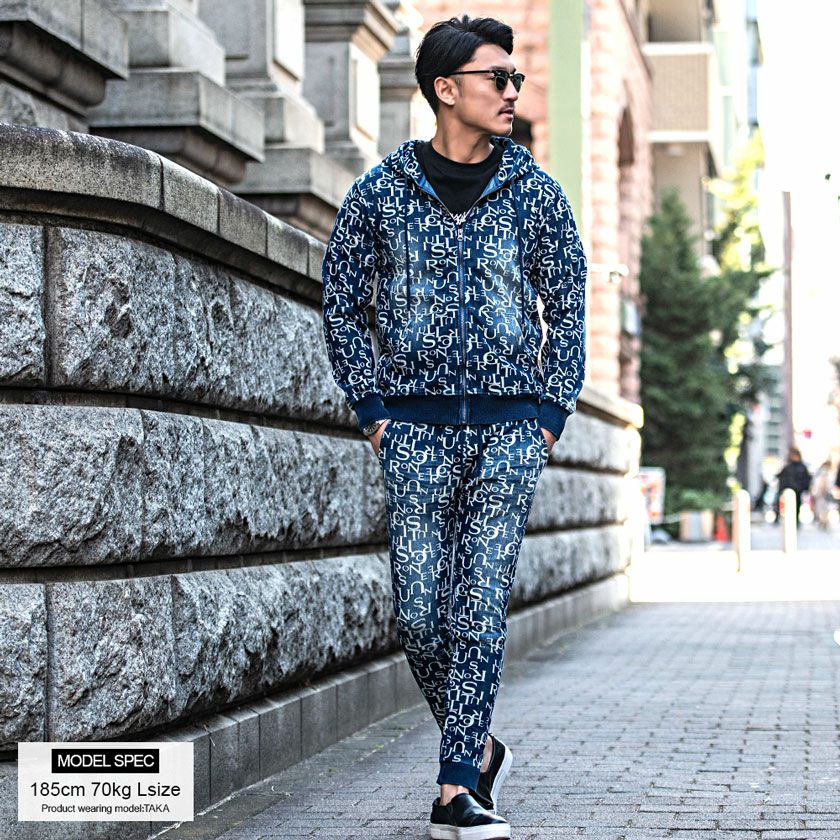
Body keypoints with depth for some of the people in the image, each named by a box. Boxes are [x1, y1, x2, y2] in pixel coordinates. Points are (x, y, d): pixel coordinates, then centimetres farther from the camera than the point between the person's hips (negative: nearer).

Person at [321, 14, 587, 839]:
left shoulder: (534, 191, 6)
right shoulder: (380, 190, 2)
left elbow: (567, 305, 11)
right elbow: (342, 302, 8)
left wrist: (552, 412, 3)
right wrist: (372, 408, 1)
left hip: (511, 426, 0)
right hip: (417, 427, 0)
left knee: (481, 609, -6)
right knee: (419, 614, -2)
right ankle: (478, 747, 21)